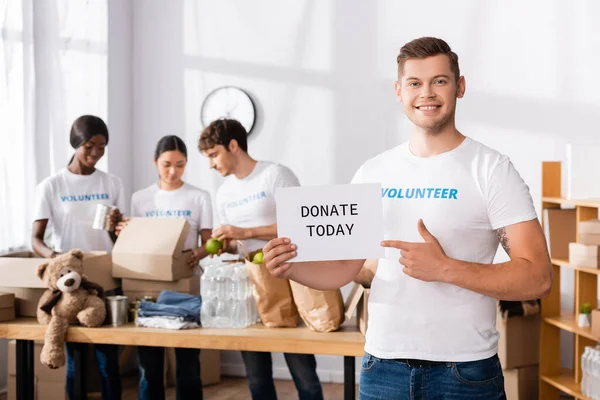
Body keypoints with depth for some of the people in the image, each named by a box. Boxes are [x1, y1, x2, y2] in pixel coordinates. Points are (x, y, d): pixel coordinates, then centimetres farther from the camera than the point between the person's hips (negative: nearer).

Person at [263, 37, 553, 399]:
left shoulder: (491, 169, -6)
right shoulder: (374, 172, 6)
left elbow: (537, 279, -13)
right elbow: (344, 268, 10)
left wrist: (445, 268, -22)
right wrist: (291, 267, -9)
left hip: (465, 371, -3)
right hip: (383, 366, 4)